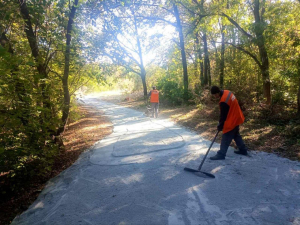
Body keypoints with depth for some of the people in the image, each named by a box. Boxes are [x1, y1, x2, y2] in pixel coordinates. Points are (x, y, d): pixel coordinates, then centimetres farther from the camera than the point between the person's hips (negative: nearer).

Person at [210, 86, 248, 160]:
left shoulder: (223, 101, -30)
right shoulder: (227, 92, -1)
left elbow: (223, 115, -20)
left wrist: (220, 126, -6)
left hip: (231, 121, -10)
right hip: (236, 118, 10)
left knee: (226, 138, -1)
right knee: (236, 135, 23)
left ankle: (221, 154, 7)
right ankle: (243, 150, 35)